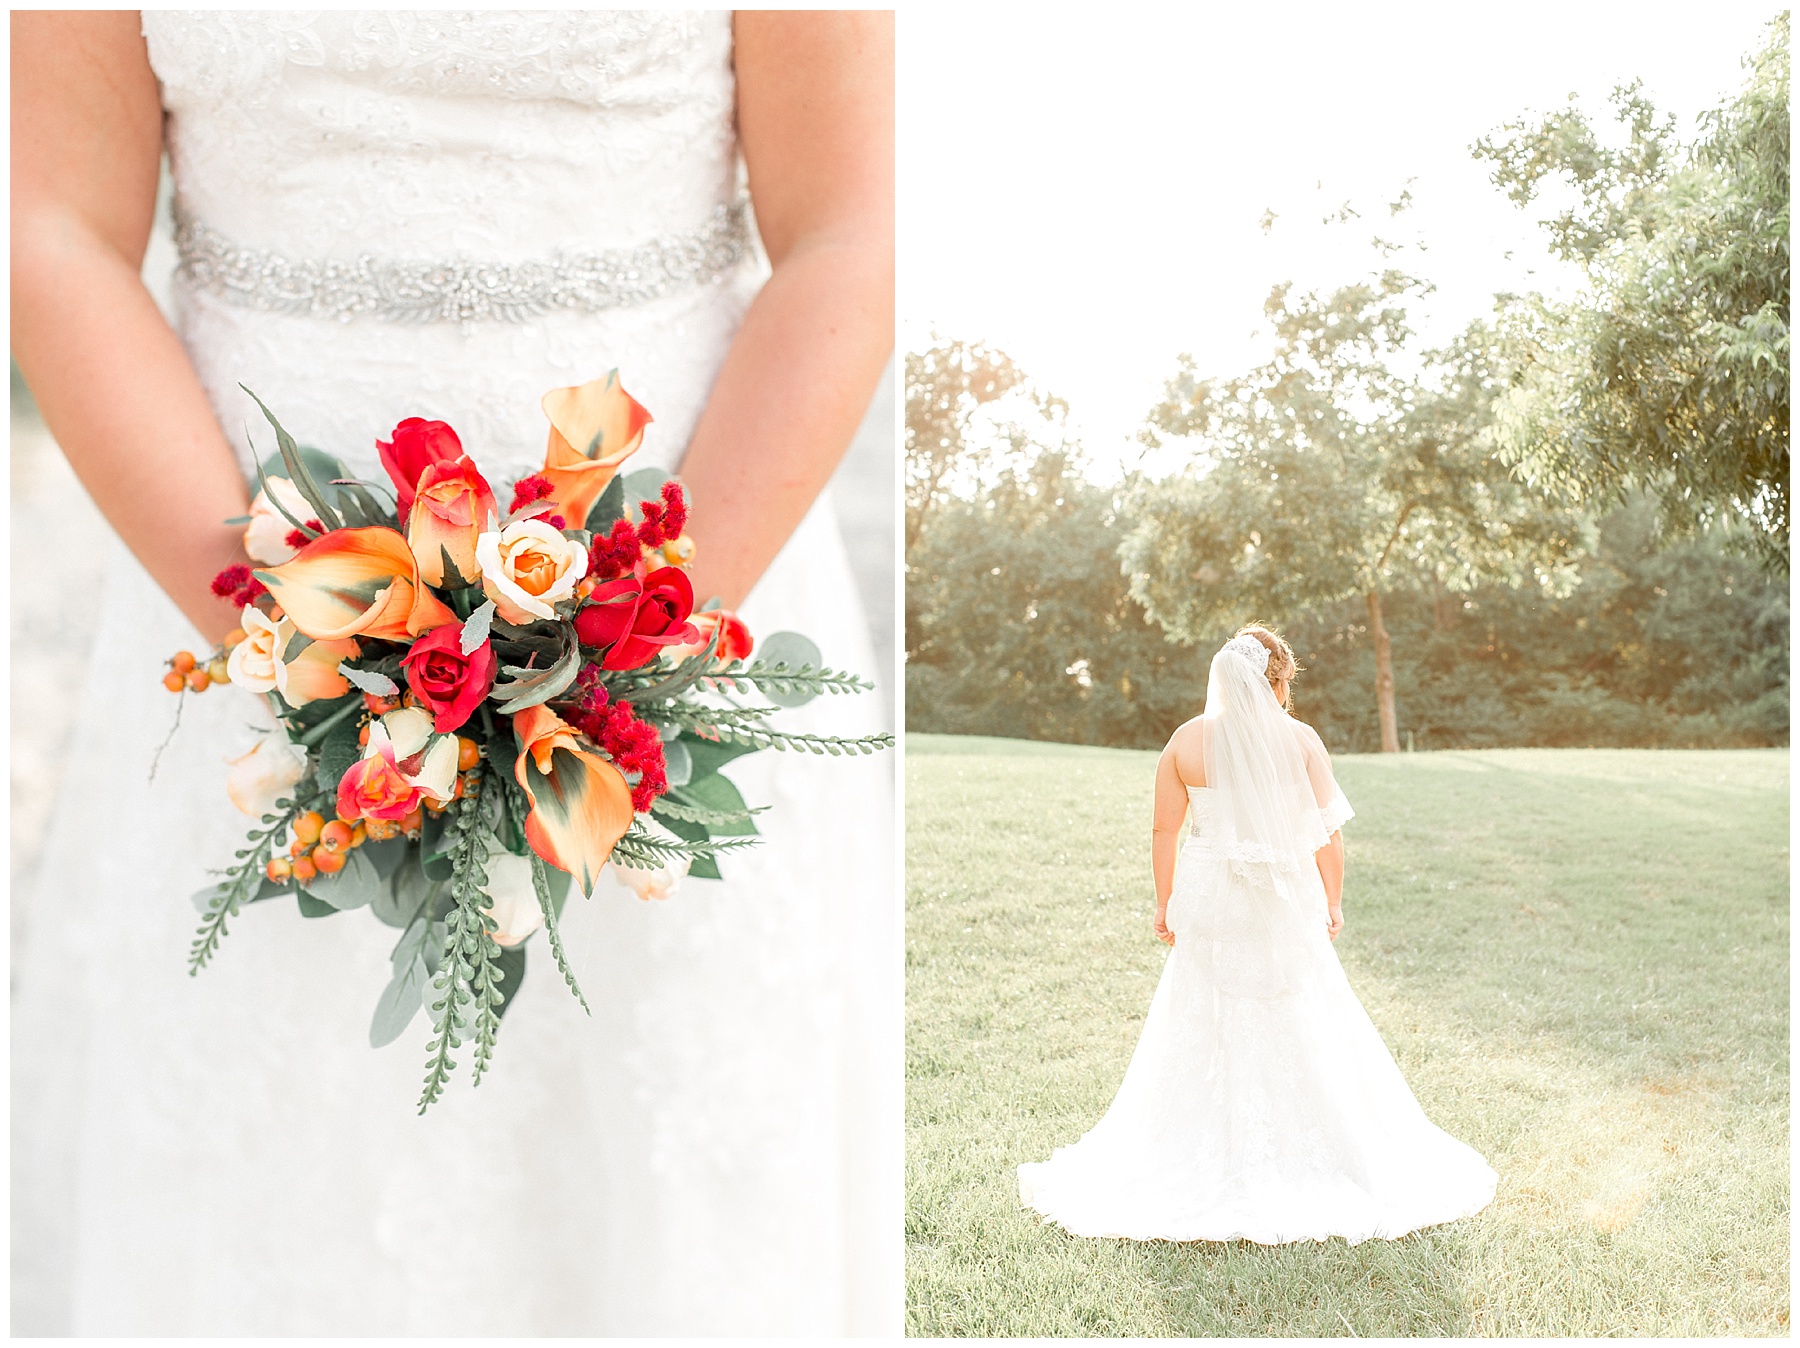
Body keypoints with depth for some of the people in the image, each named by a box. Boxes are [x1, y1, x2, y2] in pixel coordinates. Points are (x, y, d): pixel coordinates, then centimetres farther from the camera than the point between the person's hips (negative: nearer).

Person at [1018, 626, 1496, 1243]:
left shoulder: (1186, 741, -3)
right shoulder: (1300, 739, -5)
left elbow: (1165, 832, 0)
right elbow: (1329, 831, -3)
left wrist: (1166, 903, 11)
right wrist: (1332, 903, 8)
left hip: (1209, 903, 1)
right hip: (1286, 904, -1)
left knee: (1206, 1034, 9)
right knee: (1300, 1031, 10)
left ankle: (1210, 1161, 16)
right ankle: (1302, 1158, 18)